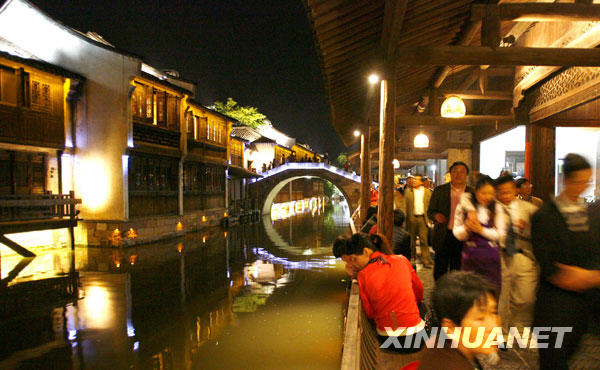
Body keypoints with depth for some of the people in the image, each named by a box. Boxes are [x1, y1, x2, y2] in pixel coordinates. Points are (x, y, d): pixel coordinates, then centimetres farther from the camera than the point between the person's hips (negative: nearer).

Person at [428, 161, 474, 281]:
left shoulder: (472, 192, 7)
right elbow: (430, 211, 5)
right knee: (440, 271, 4)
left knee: (457, 270, 7)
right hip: (444, 236, -1)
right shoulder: (439, 190, 5)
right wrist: (436, 215, -17)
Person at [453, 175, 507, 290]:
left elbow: (500, 234, -1)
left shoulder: (497, 208, 4)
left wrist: (481, 230, -13)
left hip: (491, 256, 0)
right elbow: (457, 233, 2)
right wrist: (466, 228, -17)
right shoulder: (464, 206, 2)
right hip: (471, 255, 0)